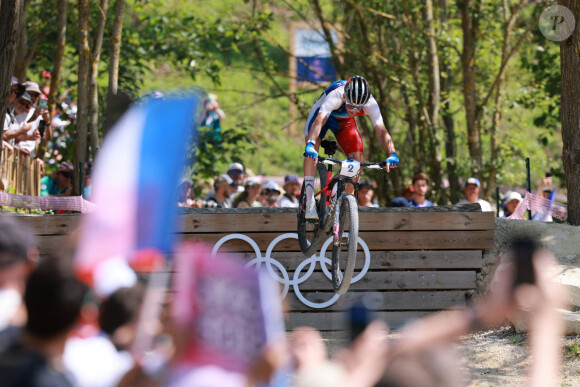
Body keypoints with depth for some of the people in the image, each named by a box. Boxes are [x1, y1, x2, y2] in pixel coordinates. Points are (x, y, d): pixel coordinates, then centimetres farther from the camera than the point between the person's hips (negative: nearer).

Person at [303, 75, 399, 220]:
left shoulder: (370, 103, -34)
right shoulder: (335, 96, -43)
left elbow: (381, 130, -40)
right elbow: (319, 121, -54)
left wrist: (392, 154, -56)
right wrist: (310, 145, -69)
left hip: (345, 121, 3)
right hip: (322, 113, -3)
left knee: (357, 158, -14)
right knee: (311, 151, -28)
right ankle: (310, 202, -28)